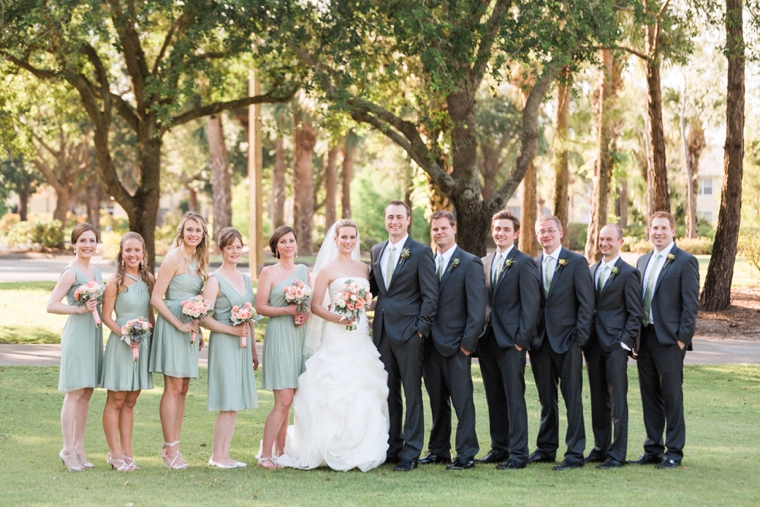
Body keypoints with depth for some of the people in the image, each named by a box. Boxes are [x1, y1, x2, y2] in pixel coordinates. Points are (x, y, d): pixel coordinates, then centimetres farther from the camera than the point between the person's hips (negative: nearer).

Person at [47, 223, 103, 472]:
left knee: (86, 394, 9)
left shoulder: (95, 272, 14)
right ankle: (68, 449, -3)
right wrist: (81, 309, -21)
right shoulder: (71, 272, -10)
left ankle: (79, 447, 14)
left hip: (94, 334, 8)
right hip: (76, 333, -8)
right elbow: (51, 305, -15)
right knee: (74, 393, -7)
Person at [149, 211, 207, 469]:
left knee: (182, 389, 7)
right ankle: (170, 449, -3)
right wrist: (180, 324, -16)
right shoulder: (174, 258, -10)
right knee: (173, 388, -6)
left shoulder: (198, 261, 13)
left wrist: (198, 329, 13)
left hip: (189, 328, 8)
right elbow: (156, 298, -14)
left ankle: (173, 446, 11)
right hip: (171, 325, -8)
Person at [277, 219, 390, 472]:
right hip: (336, 338, -5)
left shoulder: (363, 268, 13)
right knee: (334, 395, -8)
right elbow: (315, 306, -4)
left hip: (361, 337, 5)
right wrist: (337, 318, -18)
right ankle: (333, 450, -3)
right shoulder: (327, 270, -1)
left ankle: (360, 450, 10)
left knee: (363, 393, 3)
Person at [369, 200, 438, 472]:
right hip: (382, 329, 6)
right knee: (388, 393, 10)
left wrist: (421, 328, -12)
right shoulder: (376, 251, 13)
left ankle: (410, 453, 2)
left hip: (408, 330, -6)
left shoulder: (421, 252, -4)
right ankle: (391, 447, 17)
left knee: (412, 393, -1)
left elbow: (430, 295, -7)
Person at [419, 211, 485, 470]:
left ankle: (466, 454, 1)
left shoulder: (470, 263, -5)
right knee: (437, 401, 12)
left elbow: (477, 308, -9)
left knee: (462, 401, -3)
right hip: (431, 344, 6)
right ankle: (438, 449, 19)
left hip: (455, 344, -6)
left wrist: (467, 342, -13)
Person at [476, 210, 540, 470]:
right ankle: (499, 447, 18)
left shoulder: (524, 263, -5)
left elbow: (531, 304, -9)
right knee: (494, 398, 10)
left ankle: (518, 453, -2)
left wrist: (521, 339, -13)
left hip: (511, 341, -6)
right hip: (487, 341, 6)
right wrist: (478, 335, 9)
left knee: (514, 398, -5)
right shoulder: (485, 263, 14)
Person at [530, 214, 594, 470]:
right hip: (540, 341, 4)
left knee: (572, 398, -3)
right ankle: (546, 449, 18)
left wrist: (580, 336, -10)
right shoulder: (532, 265, 11)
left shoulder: (576, 262, -2)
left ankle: (575, 453, 0)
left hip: (567, 340, -4)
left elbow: (586, 302, -4)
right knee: (546, 399, 10)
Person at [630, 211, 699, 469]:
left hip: (669, 339, -6)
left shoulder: (685, 261, -6)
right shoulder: (643, 261, 14)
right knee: (650, 396, 10)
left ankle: (674, 452, 6)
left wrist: (683, 339, -14)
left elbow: (691, 303, -9)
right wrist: (635, 336, 10)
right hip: (644, 338, 6)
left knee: (672, 396, -1)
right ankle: (653, 449, 17)